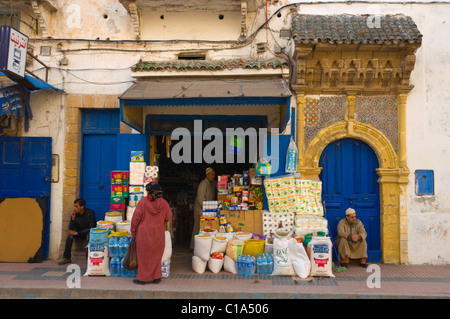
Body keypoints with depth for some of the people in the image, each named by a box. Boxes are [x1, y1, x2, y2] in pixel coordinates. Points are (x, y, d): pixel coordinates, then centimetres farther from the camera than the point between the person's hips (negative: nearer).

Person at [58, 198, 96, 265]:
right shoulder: (74, 214, -9)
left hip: (88, 232, -4)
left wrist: (77, 232, -28)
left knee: (89, 234, -37)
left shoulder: (90, 213, -20)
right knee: (70, 234, -25)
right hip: (79, 233, 4)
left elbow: (91, 228, -23)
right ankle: (66, 258, -17)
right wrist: (73, 219, -27)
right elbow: (71, 229, -9)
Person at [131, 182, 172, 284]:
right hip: (159, 233, 3)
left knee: (144, 256, 8)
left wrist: (133, 230, 2)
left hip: (144, 233, -3)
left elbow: (136, 217, -10)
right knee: (156, 256, 15)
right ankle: (156, 277, 20)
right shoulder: (163, 203, -5)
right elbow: (168, 217, 5)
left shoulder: (143, 202, -14)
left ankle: (143, 278, 15)